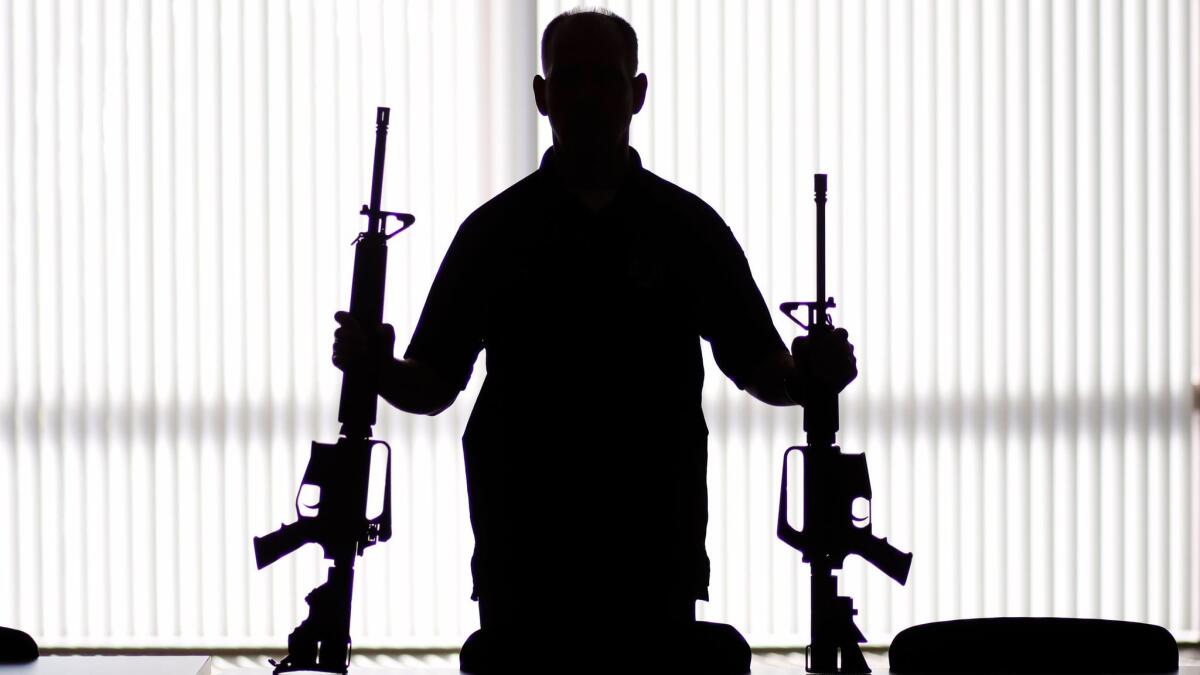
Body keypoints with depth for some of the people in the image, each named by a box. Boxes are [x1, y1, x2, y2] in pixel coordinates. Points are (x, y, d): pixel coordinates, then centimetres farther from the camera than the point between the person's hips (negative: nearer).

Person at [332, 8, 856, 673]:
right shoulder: (497, 231, 7)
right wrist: (376, 368, -14)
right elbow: (431, 385, 7)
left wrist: (809, 375, -11)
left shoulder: (688, 228, 8)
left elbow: (758, 367, 11)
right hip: (523, 555, 0)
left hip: (655, 547, 0)